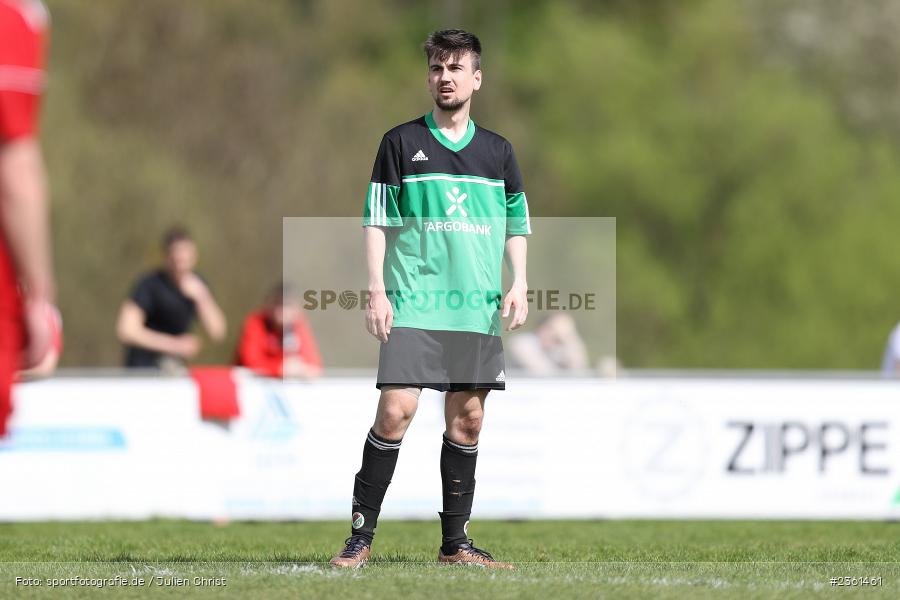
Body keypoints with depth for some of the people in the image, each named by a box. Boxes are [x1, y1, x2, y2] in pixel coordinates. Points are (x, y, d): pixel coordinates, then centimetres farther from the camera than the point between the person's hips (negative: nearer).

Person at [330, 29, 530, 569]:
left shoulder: (498, 152, 13)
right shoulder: (402, 143, 4)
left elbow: (516, 225, 18)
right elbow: (376, 221, 3)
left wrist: (518, 286, 3)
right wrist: (377, 291, -6)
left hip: (478, 310, 3)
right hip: (412, 304, -3)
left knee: (468, 419, 4)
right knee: (396, 410, -12)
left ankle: (455, 541, 11)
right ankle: (362, 534, -6)